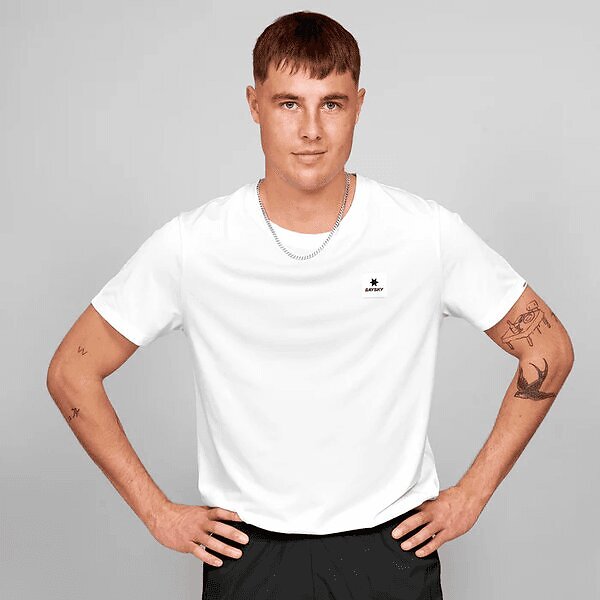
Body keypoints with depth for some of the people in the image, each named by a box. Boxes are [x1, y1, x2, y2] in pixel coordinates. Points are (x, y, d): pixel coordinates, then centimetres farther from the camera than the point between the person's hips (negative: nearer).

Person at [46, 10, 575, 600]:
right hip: (246, 552, 0)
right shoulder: (190, 245, -9)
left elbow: (550, 350, 2)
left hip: (391, 550, 0)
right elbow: (71, 372, 0)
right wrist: (157, 511, -3)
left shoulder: (430, 234, -9)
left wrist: (471, 494, -1)